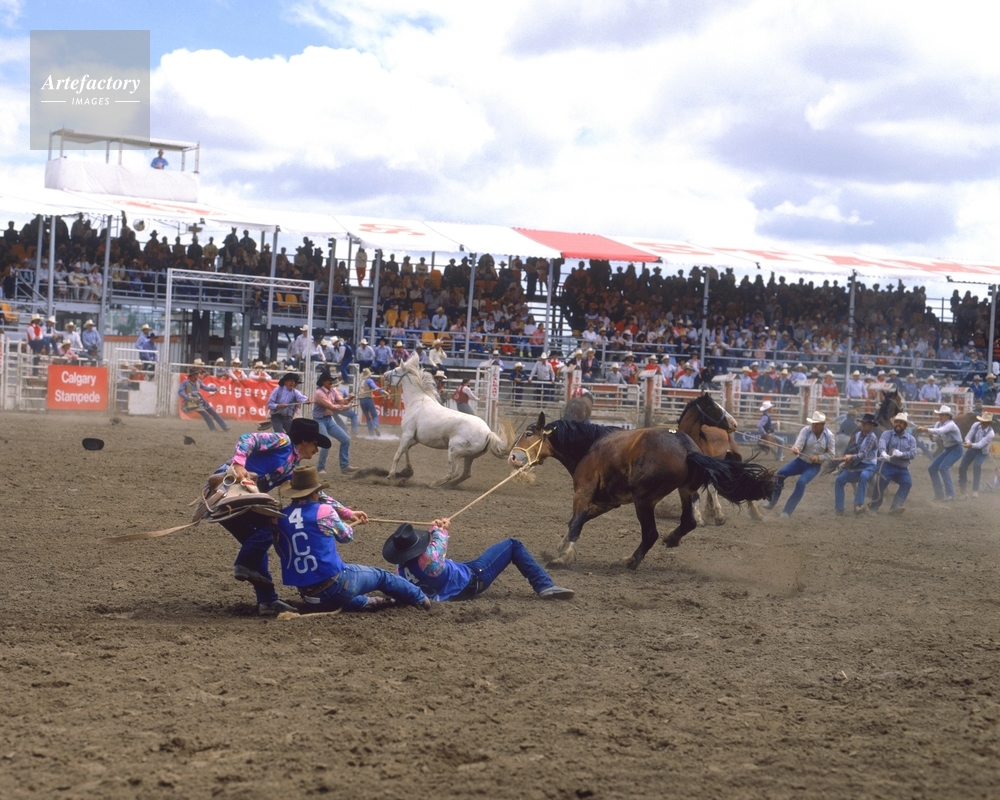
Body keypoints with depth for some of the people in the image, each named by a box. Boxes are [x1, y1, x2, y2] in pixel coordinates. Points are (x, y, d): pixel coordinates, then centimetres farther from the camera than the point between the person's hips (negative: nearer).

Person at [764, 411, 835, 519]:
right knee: (780, 473, -18)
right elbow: (798, 444, -21)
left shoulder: (829, 436, -10)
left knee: (801, 482, -27)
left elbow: (831, 454, -4)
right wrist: (795, 449, -45)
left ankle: (787, 511, -21)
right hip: (800, 461, 2)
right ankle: (772, 502, -1)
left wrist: (819, 457, -20)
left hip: (814, 466, -2)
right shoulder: (805, 431, -11)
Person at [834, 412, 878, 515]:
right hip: (856, 466, 7)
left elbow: (863, 454, -28)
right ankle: (839, 509, -7)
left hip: (868, 466, -7)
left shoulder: (872, 437, -14)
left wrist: (851, 457, -43)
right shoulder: (857, 434, 8)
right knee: (839, 480, -10)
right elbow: (849, 449, 24)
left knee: (863, 476, -40)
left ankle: (858, 505, -43)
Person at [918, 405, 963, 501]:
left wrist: (927, 430, -53)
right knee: (932, 468, 5)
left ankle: (950, 494, -22)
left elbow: (940, 431, -40)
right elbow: (936, 435, -11)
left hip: (956, 450, -9)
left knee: (943, 467, -26)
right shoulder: (938, 424, 1)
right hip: (947, 449, 9)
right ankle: (939, 493, 14)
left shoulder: (950, 424, -22)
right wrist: (930, 434, -34)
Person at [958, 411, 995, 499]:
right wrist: (967, 443, -38)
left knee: (977, 466, -30)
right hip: (972, 449, 4)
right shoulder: (976, 425, -17)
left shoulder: (990, 433, -28)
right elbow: (968, 436, -16)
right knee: (962, 467, -1)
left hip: (982, 452, -4)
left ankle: (975, 490, -23)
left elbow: (980, 444, -34)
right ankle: (962, 487, 24)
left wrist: (971, 445, -52)